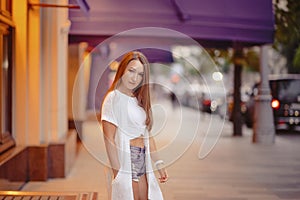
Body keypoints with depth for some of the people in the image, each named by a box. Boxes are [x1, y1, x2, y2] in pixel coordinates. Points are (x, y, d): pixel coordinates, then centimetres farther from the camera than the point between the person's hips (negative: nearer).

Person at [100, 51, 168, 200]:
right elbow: (109, 139, -13)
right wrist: (117, 171, -17)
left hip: (143, 160, 7)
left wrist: (158, 163, 12)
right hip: (125, 160, -7)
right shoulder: (113, 98, -8)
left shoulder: (140, 100, 15)